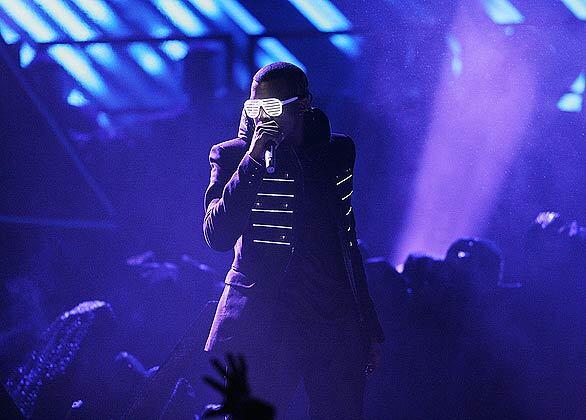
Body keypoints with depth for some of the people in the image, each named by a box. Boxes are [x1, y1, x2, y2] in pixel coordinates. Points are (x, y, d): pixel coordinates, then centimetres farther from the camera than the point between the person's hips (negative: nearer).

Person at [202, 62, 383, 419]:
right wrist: (253, 161, -17)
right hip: (260, 320, -3)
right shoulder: (233, 155, 2)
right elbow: (218, 237, -11)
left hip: (335, 322, 3)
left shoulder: (338, 151, 11)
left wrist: (369, 329, 19)